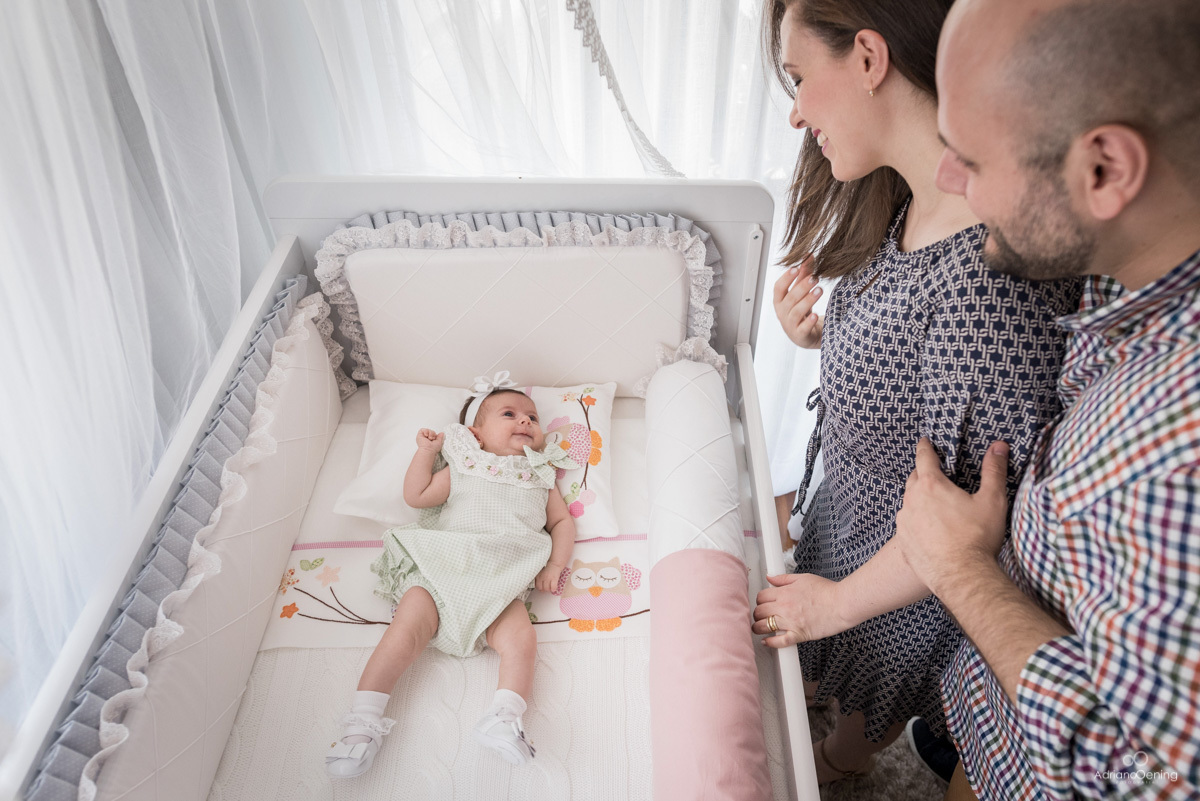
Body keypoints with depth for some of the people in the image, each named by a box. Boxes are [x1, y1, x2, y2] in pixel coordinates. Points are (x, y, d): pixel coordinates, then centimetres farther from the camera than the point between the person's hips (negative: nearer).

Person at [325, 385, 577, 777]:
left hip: (500, 586, 1)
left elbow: (562, 521, 22)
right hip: (441, 570, -1)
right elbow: (416, 496, 12)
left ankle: (503, 720, -26)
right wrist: (426, 451, 9)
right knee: (405, 631, -18)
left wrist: (555, 565, 7)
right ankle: (363, 721, -13)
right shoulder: (462, 469, 18)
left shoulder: (541, 478, 23)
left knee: (522, 641, -24)